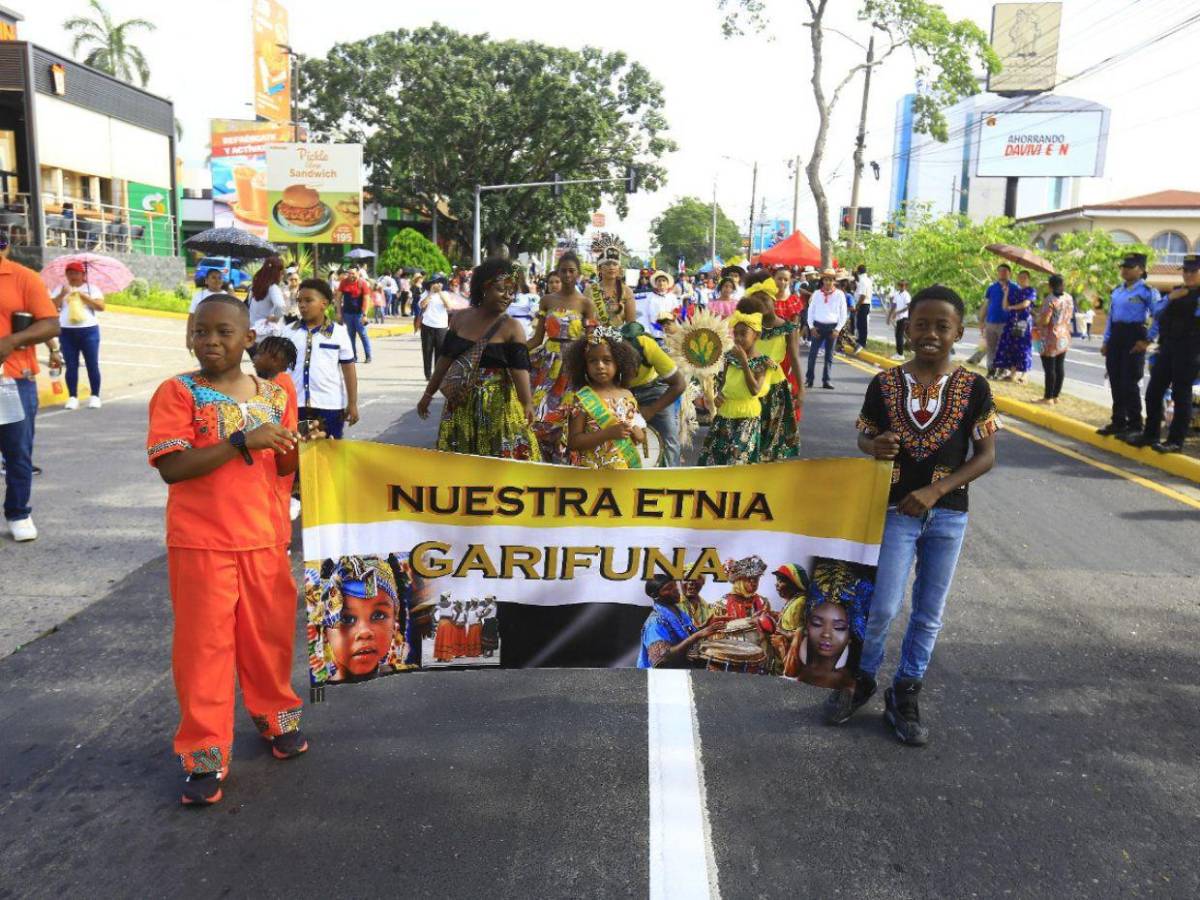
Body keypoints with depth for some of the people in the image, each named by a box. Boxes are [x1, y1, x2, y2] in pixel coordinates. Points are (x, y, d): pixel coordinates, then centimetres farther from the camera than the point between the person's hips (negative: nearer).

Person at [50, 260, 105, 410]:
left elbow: (101, 307, -6)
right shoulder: (61, 289, 11)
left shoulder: (92, 289, 6)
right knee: (71, 366, 2)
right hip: (67, 333, 2)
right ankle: (72, 397, 5)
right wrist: (62, 295, -13)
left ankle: (95, 396, 4)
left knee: (92, 365, -2)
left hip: (88, 331, -2)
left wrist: (84, 295, -13)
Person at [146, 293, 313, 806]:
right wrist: (243, 441, -25)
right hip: (201, 544, -3)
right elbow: (171, 467, -18)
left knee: (270, 635, 15)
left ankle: (276, 716, 38)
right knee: (203, 645, 3)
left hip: (265, 538, 4)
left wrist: (300, 447, -11)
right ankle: (204, 754, 16)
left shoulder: (275, 395, 5)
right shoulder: (177, 392, -7)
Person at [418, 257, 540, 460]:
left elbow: (520, 367, -18)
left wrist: (527, 403, -34)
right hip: (459, 405, 4)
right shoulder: (460, 318, 4)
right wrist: (428, 394, 14)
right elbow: (446, 358, 11)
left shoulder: (511, 327, -7)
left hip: (497, 405, -4)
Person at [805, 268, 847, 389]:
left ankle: (827, 380, 8)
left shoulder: (839, 295, 1)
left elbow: (843, 314, 2)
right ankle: (809, 379, 5)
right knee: (812, 353, -2)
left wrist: (838, 329, -6)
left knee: (829, 355, 4)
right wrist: (811, 327, -3)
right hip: (818, 326, 1)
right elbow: (810, 311, 7)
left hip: (832, 327, 0)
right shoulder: (817, 294, 4)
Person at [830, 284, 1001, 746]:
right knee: (881, 608, 0)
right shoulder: (884, 383, -4)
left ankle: (905, 696, 28)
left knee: (929, 613, 11)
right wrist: (875, 447, -16)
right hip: (895, 511, -1)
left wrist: (935, 490, -15)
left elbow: (986, 455, -4)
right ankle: (860, 679, 27)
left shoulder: (973, 387, -5)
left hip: (948, 515, 1)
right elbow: (864, 437, 8)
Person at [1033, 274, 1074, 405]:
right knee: (1059, 367, 10)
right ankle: (1056, 395, 17)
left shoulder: (1050, 300, -18)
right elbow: (1070, 317, 17)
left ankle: (1048, 397, 1)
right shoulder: (1069, 298, 7)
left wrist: (1035, 316, -2)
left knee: (1049, 369, -3)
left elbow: (1044, 321, -21)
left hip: (1050, 339, -8)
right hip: (1064, 338, 8)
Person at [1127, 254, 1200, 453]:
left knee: (1181, 395, -1)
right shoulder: (1176, 292, 15)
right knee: (1153, 392, 8)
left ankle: (1175, 441, 5)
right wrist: (1169, 298, 1)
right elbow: (1158, 316, 14)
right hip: (1166, 348, 6)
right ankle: (1150, 434, 20)